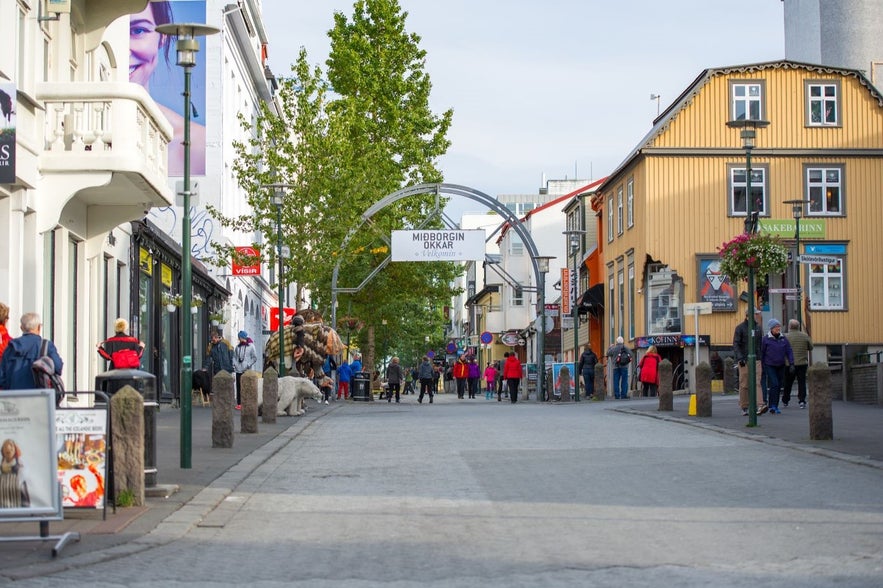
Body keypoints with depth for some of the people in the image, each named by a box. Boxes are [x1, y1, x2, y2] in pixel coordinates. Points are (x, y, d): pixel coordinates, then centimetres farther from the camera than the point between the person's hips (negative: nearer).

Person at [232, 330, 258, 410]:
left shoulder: (251, 346, -3)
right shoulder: (238, 347, 11)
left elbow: (254, 358, -3)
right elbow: (234, 357, 16)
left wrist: (248, 366, -9)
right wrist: (234, 365, 1)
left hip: (247, 370, -4)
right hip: (239, 370, 4)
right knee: (239, 387, 4)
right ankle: (239, 404, 9)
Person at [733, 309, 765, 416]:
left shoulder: (758, 327, 12)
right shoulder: (740, 328, -3)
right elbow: (735, 344, -8)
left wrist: (761, 357, 15)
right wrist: (740, 358, -19)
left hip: (756, 359, 3)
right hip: (744, 360, -3)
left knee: (757, 382, -9)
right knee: (744, 384, 1)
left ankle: (760, 406, -21)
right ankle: (744, 408, 9)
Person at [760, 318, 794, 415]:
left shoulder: (783, 338, 4)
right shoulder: (766, 339, -5)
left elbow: (789, 352, 4)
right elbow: (762, 353, 0)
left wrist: (791, 364, -6)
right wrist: (762, 367, 1)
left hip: (781, 366, 4)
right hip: (770, 366, -4)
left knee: (778, 386, 8)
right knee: (774, 384, -16)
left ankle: (775, 407, 19)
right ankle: (772, 406, -13)